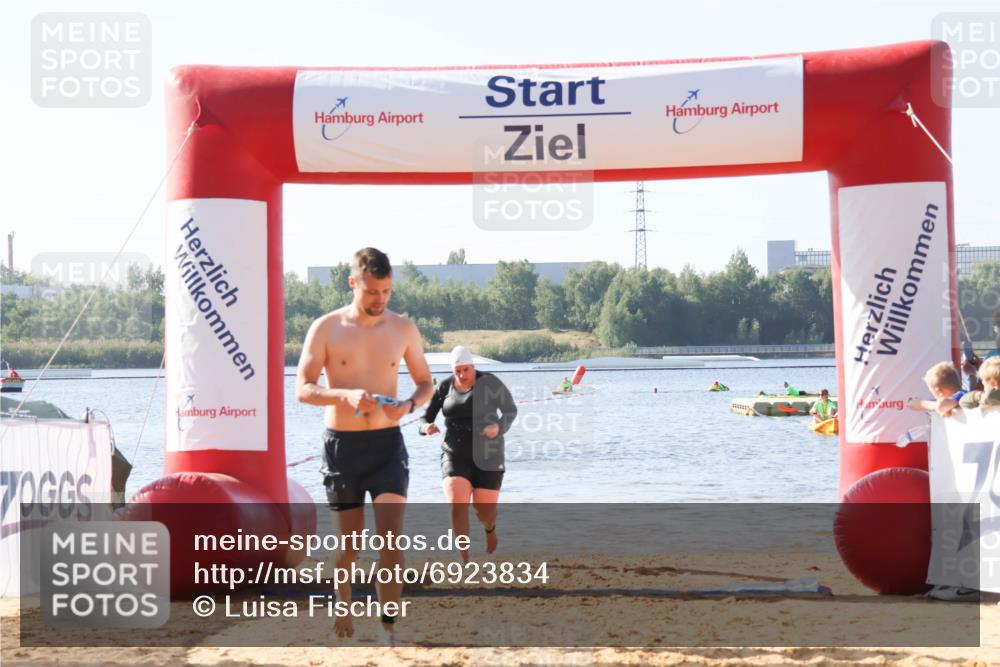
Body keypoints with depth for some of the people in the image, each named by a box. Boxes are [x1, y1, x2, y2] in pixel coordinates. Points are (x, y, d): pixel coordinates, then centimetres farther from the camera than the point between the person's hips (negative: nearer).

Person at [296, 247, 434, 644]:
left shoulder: (403, 329, 3)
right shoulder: (326, 329, -5)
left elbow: (425, 383, 12)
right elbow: (302, 389, -8)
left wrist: (411, 404, -11)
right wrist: (345, 395, -26)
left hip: (388, 442, 1)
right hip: (341, 444, -1)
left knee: (391, 537, -11)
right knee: (349, 540, 10)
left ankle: (389, 627, -7)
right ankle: (343, 609, 34)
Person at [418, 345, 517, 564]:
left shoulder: (489, 383, -7)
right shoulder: (445, 387, 1)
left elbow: (511, 410, 0)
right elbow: (425, 418, 6)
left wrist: (499, 427, -21)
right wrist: (426, 427, -19)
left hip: (487, 456, -2)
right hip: (455, 455, 2)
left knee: (485, 511, -2)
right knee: (457, 504, -20)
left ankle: (490, 528, 38)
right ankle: (465, 559, -6)